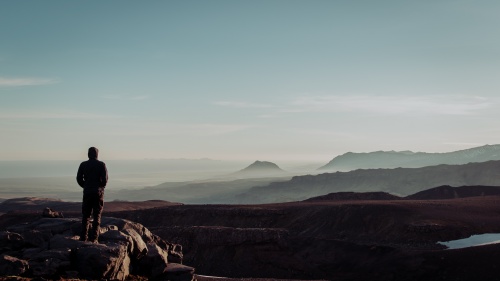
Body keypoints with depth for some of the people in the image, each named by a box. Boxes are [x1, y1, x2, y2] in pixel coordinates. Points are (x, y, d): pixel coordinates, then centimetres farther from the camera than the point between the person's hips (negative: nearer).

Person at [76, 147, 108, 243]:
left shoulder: (83, 164, 3)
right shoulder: (101, 164, -3)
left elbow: (79, 179, 1)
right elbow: (105, 179, -10)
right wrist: (101, 187, 8)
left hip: (87, 192, 2)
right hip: (98, 192, -2)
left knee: (85, 215, 11)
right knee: (97, 216, 3)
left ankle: (83, 237, 7)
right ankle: (94, 238, -2)